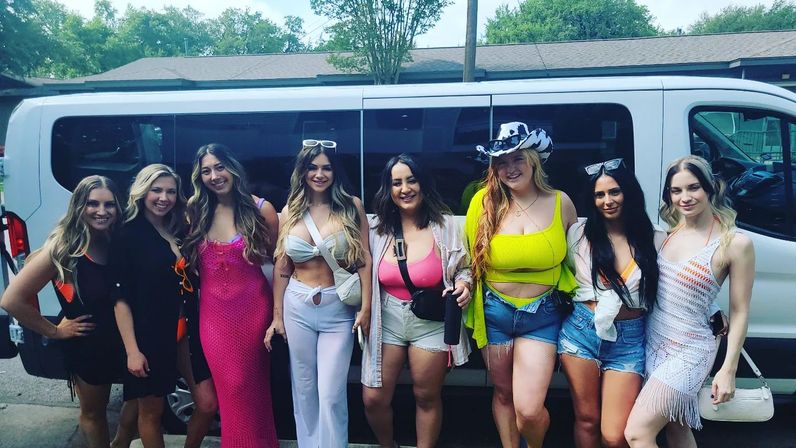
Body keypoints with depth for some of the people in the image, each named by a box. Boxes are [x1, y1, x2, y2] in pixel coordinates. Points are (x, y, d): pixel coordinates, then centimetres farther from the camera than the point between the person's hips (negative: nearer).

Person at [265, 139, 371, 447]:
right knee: (303, 390, 14)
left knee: (331, 394, -1)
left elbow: (364, 260, -4)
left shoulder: (351, 206, -3)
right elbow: (281, 266, 6)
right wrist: (277, 315, 6)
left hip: (338, 308, -2)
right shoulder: (290, 210, 3)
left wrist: (366, 307, -9)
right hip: (297, 306, 3)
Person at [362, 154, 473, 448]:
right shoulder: (378, 227, -1)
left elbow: (464, 269, -1)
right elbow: (368, 275, 9)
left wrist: (463, 285, -22)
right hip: (387, 321, 3)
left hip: (432, 323, -2)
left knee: (427, 397, 14)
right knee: (373, 399, 5)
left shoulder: (444, 225, -9)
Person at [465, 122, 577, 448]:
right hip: (495, 312, 1)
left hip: (542, 315, -1)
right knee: (503, 393, 18)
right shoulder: (484, 201, -7)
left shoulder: (560, 202, -4)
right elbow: (470, 256, 2)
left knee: (529, 410, -6)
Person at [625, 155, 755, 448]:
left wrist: (728, 370, -8)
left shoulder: (735, 243, -13)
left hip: (688, 352, -6)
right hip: (653, 342, 6)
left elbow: (739, 312, -8)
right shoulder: (668, 230, 2)